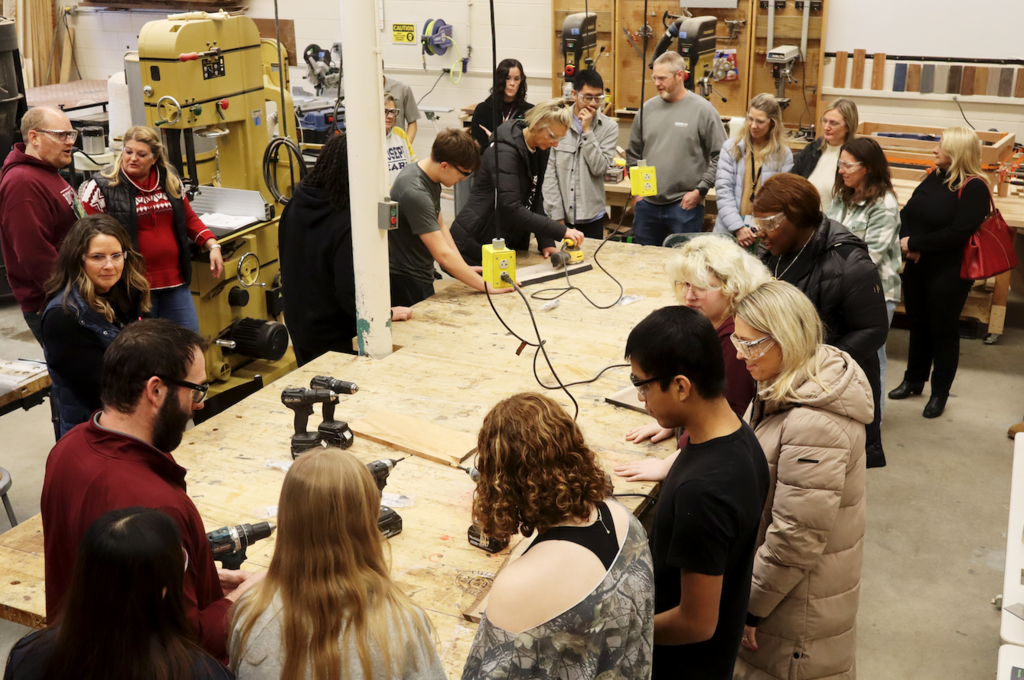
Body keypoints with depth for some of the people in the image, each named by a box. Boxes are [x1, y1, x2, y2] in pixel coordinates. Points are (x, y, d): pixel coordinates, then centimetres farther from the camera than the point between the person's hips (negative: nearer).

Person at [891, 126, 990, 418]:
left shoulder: (974, 187, -15)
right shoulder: (934, 177, 6)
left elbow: (956, 233, -24)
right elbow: (906, 213, 4)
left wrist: (914, 243, -19)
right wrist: (907, 244, -14)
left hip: (949, 273, -6)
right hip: (917, 266, 6)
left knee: (943, 330, 5)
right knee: (918, 324, 18)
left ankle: (940, 393, 18)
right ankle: (914, 380, 34)